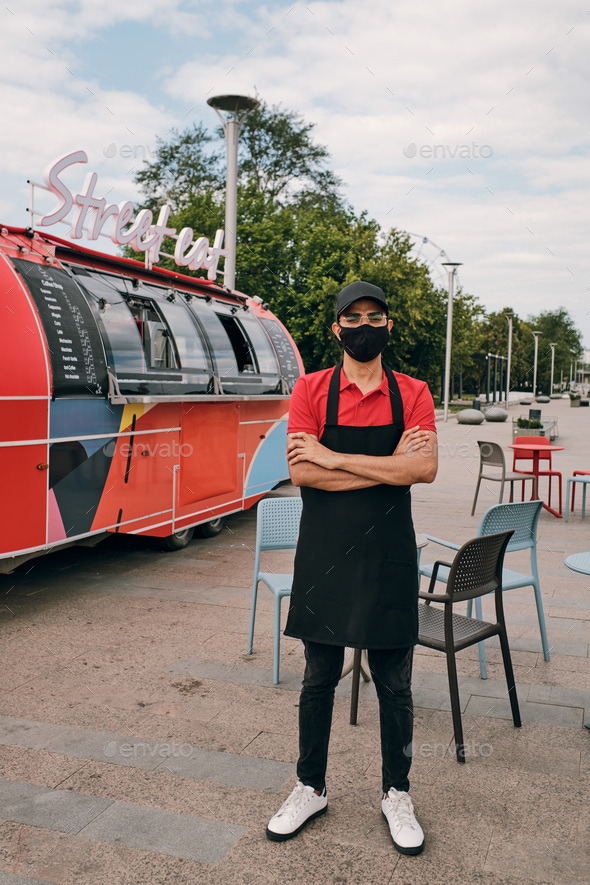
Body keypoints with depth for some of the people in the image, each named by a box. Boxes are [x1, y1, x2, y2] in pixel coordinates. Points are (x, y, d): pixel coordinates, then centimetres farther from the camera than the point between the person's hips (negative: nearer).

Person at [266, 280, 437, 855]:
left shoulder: (412, 394, 2)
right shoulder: (311, 390, 0)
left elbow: (424, 469, -14)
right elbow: (300, 473, -13)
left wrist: (334, 458, -16)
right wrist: (387, 467, -14)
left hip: (388, 555, 1)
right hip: (323, 554, 0)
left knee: (394, 685, 11)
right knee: (319, 679, 13)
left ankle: (396, 796, 31)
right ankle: (311, 790, 32)